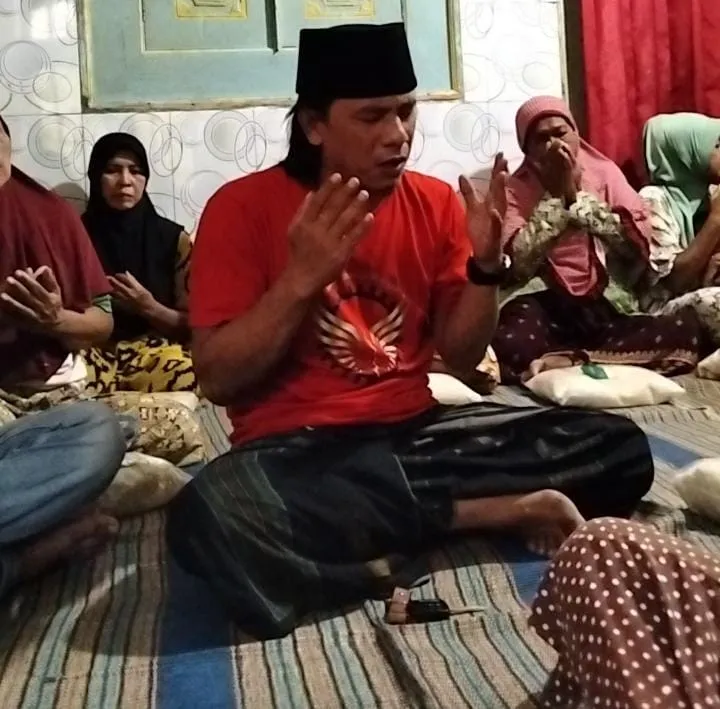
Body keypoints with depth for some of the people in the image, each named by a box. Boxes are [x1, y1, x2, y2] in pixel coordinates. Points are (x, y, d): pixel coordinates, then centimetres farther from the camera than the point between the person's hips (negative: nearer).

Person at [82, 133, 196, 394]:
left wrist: (148, 307, -10)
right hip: (92, 351, -1)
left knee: (188, 376, -34)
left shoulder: (173, 238, 7)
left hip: (154, 349, 2)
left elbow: (192, 325, 8)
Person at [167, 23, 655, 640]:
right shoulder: (243, 207, -6)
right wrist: (302, 278, -21)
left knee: (619, 449, -11)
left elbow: (461, 355, 9)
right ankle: (498, 510, -23)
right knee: (212, 519, -39)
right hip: (295, 448, -3)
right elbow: (216, 380, -9)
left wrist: (486, 264, -8)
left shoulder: (435, 201, 6)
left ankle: (373, 529, -15)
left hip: (415, 429, 4)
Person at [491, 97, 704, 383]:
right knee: (509, 346, -38)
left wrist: (577, 194, -6)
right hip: (544, 302, -3)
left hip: (607, 302, 3)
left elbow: (640, 244, -3)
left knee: (687, 328, -25)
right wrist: (555, 195, -8)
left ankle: (566, 360, -23)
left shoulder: (604, 171, 11)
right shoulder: (516, 189, 6)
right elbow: (520, 263, -10)